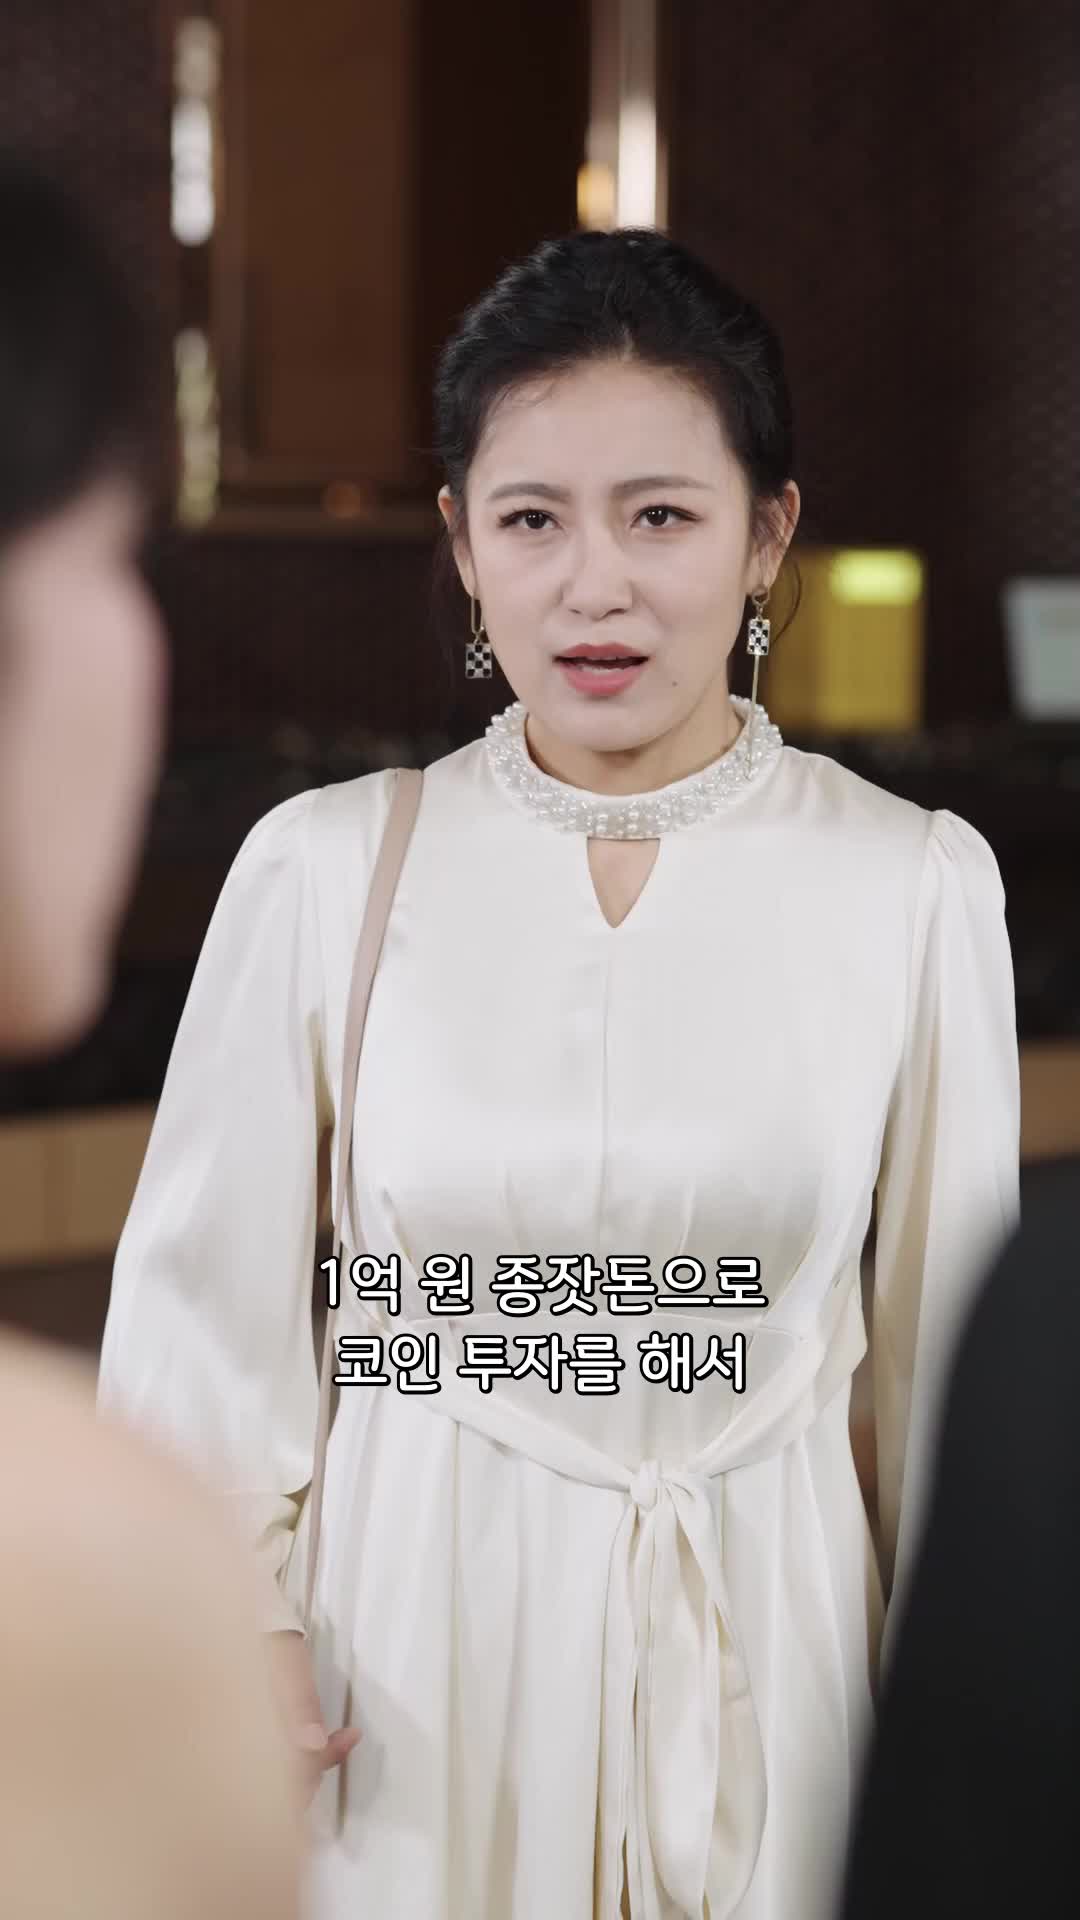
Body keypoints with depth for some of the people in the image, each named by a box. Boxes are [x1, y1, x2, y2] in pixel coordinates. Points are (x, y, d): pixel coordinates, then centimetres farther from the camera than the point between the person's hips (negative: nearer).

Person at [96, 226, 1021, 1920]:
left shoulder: (915, 883, -6)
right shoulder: (324, 866, -6)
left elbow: (950, 1350, 2)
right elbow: (209, 1305, 1)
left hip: (765, 1642, 0)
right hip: (412, 1643, 0)